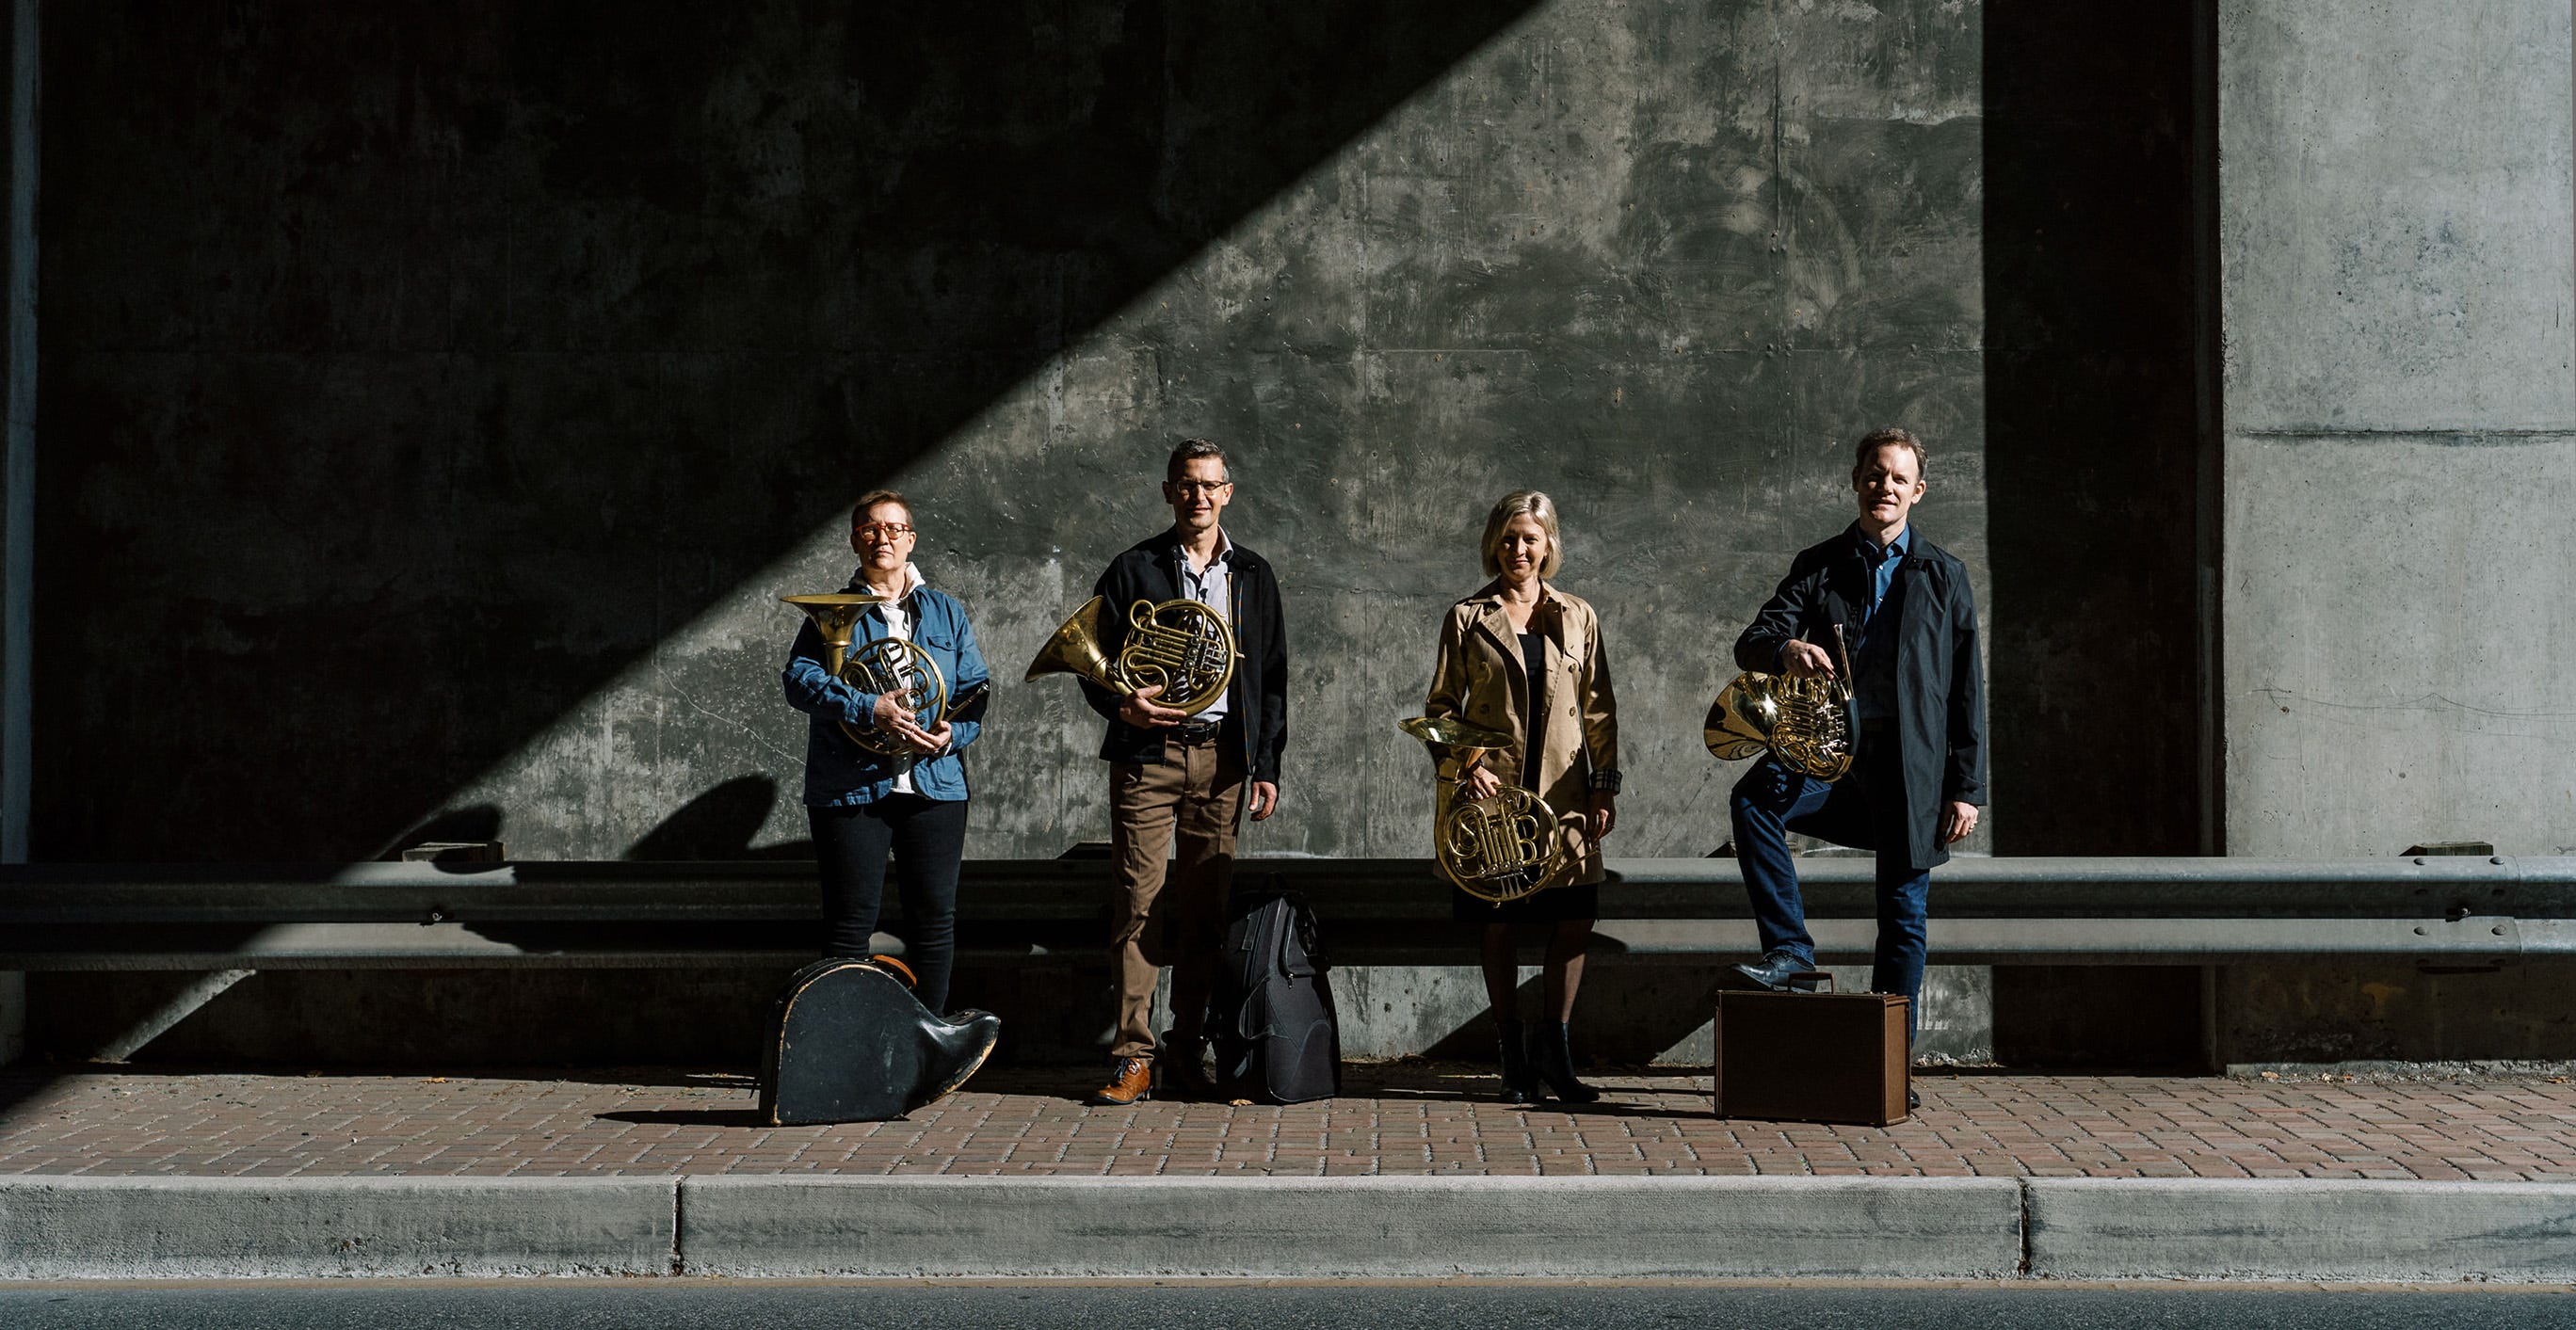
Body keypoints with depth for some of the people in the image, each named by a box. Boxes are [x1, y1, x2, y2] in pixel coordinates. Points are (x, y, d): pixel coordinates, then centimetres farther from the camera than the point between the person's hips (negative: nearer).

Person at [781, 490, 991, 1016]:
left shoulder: (947, 613, 15)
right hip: (850, 789, -2)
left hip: (935, 786, 2)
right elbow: (799, 679, -9)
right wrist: (870, 709, -23)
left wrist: (953, 732, -12)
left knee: (934, 918, 4)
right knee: (850, 922, -1)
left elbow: (976, 690, 9)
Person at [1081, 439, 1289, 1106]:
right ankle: (1133, 1057, -3)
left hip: (1221, 756, 2)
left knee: (1205, 909, 4)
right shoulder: (1133, 569, 6)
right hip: (1147, 754, -2)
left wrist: (1267, 764, 7)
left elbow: (1271, 677, 14)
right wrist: (1123, 705, -16)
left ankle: (1187, 1054, 13)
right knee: (1138, 902, -6)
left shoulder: (1254, 576, 13)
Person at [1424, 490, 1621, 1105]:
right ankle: (1514, 1059, 11)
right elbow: (1441, 706, 5)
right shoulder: (1467, 618, 5)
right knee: (1500, 922, 0)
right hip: (1493, 791, -2)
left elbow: (1600, 709, 10)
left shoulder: (1578, 617, 10)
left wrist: (1605, 786, 3)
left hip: (1563, 794, 2)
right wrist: (1463, 764, -11)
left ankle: (1554, 1048, 11)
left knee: (1576, 918, -6)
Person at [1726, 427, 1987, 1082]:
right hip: (1835, 752, 1)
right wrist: (1786, 647, -27)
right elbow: (1749, 645, -1)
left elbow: (1967, 689, 5)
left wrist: (1967, 789, -2)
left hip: (1913, 764, -1)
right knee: (1754, 798, -28)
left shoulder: (1944, 575, 7)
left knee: (1903, 917, 3)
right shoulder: (1818, 566, 9)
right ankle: (1790, 951, -22)